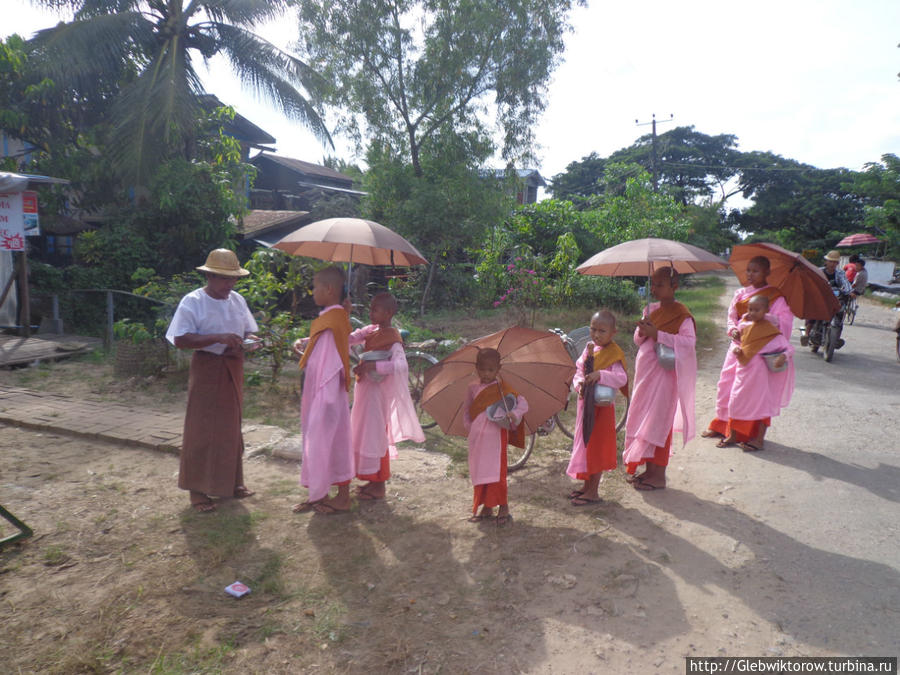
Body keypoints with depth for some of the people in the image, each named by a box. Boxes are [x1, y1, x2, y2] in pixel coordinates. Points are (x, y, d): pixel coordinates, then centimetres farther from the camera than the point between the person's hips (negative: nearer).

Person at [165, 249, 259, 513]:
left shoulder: (237, 300, 7)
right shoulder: (192, 302, -10)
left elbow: (248, 330, 15)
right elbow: (180, 339, -18)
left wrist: (248, 339, -9)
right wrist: (218, 338, -27)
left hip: (233, 370, 6)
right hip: (207, 369, -6)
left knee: (231, 427, 14)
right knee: (201, 429, 0)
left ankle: (231, 481, 28)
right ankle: (197, 488, 12)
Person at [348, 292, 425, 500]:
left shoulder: (392, 339, -18)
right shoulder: (371, 331, 7)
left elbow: (400, 365, -32)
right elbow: (350, 338, 1)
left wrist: (372, 366, -37)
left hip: (378, 391, -9)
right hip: (365, 388, 9)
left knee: (375, 434, -1)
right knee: (364, 433, 16)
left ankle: (378, 487, 11)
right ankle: (373, 480, 29)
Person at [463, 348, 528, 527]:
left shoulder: (503, 389, -6)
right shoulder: (473, 388, 7)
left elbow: (523, 403, -7)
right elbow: (467, 411, 16)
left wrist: (514, 414, -26)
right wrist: (470, 429, 3)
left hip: (496, 436, -5)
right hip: (477, 438, 5)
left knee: (495, 471, -5)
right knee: (479, 471, 10)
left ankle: (503, 508, 8)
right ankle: (486, 507, 23)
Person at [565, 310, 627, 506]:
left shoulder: (613, 354, -15)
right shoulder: (589, 348, 6)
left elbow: (621, 378, -27)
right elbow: (578, 370, 8)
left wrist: (600, 375, -38)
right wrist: (579, 383, -11)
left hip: (601, 405, -7)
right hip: (585, 403, 7)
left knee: (596, 446, 0)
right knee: (584, 443, 17)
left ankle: (593, 492, 12)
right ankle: (586, 484, 33)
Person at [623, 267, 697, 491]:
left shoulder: (681, 314, -11)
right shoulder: (650, 309, 10)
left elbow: (689, 341, -23)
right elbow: (638, 340, 15)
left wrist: (657, 334, -25)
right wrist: (642, 331, -8)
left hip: (664, 373, -7)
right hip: (645, 372, 7)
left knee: (658, 421, -2)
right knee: (642, 418, 12)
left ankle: (658, 475, 8)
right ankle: (649, 469, 24)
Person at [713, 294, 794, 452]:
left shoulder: (769, 330, -12)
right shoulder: (745, 325, 3)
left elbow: (788, 348, -12)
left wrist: (782, 357, -33)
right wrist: (735, 349, -7)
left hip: (759, 373, -6)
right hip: (743, 370, 6)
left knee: (761, 403, 3)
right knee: (736, 402, 13)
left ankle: (759, 439, 14)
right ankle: (732, 435, 29)